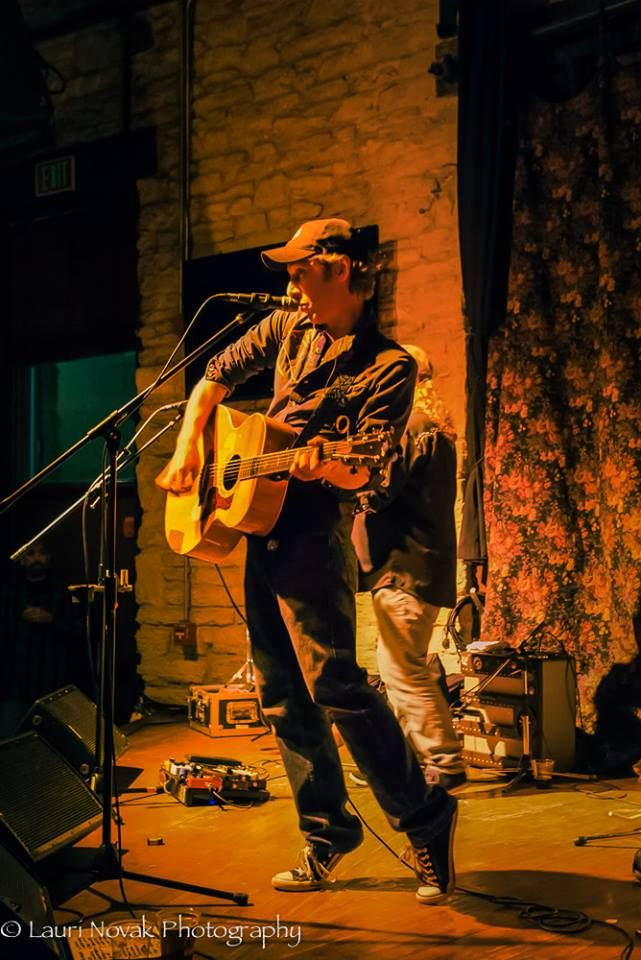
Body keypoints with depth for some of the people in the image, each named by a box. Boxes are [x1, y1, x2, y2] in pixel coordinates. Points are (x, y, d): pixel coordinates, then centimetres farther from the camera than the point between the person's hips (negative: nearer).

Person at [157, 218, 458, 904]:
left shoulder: (388, 366, -8)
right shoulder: (289, 330, 11)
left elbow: (366, 471, -13)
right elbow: (214, 378, 22)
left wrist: (327, 469, -35)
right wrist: (187, 450, 10)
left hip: (316, 531, -7)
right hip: (260, 525, 7)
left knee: (334, 682, -15)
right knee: (280, 693, 9)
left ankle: (424, 818, -1)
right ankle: (326, 832, 19)